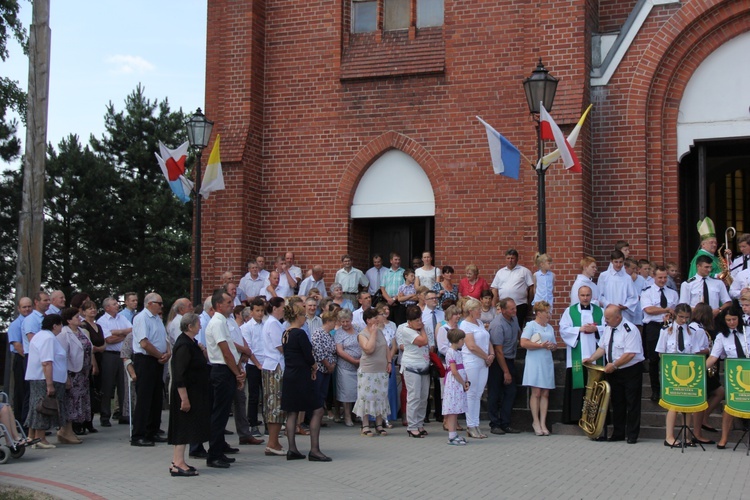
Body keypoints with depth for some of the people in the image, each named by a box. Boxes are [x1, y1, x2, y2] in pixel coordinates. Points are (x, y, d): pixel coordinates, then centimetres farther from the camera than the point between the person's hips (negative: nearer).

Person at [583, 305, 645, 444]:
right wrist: (591, 358, -2)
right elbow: (602, 347, 13)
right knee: (617, 403, 13)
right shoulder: (608, 329, 6)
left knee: (632, 404, 0)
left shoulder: (630, 330, -20)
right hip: (614, 372, 8)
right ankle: (618, 434, 21)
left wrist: (614, 365, -22)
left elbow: (630, 354, -25)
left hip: (630, 371, -8)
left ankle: (632, 436, 8)